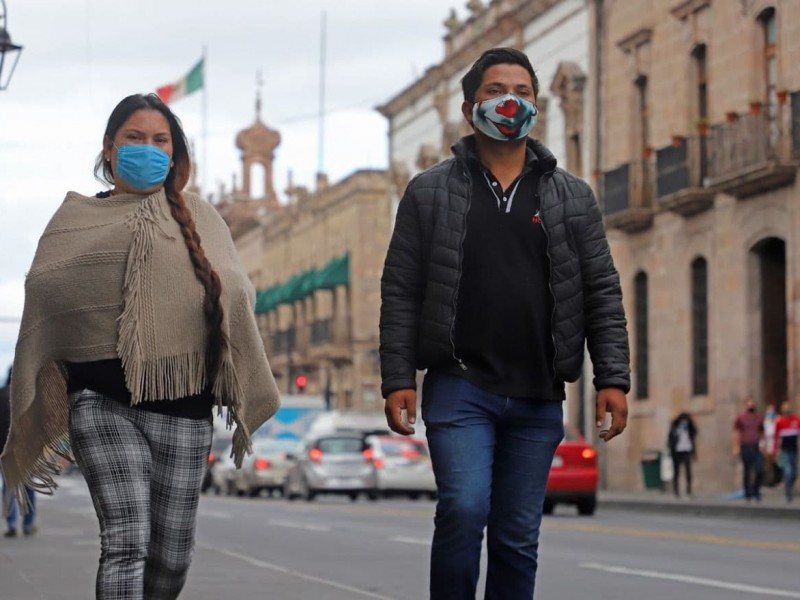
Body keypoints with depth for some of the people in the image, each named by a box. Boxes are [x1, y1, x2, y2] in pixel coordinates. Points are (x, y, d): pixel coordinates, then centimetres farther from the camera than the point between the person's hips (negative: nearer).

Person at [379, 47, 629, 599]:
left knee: (518, 539, 5)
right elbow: (401, 292, 3)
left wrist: (613, 379, -1)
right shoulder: (430, 192, 5)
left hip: (538, 398, 2)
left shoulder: (572, 197, 10)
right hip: (460, 385, -2)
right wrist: (397, 379, -5)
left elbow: (602, 292, 8)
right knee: (464, 508, -20)